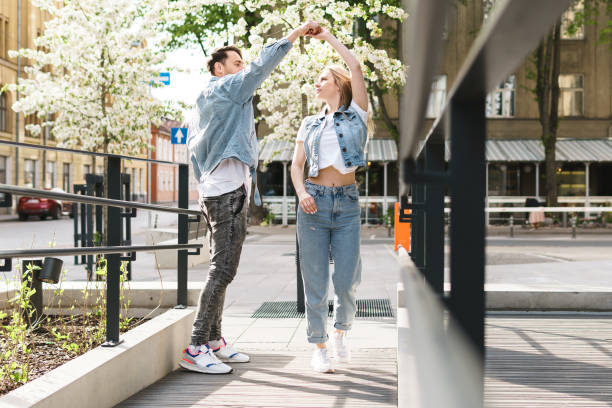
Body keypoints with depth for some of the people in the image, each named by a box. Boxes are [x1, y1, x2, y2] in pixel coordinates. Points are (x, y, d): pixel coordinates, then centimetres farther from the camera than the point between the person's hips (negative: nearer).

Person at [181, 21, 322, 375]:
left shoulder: (204, 101, 22)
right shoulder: (226, 88, -5)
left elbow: (193, 146, 23)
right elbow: (261, 67, -15)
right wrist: (296, 33, -11)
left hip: (216, 191, 11)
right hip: (229, 190, -11)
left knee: (221, 268, 12)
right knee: (224, 269, -12)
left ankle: (213, 340, 17)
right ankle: (196, 349, -12)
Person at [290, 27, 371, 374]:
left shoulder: (357, 115, 7)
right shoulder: (310, 124, 15)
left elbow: (356, 67, -2)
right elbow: (296, 165, 10)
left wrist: (328, 36, 9)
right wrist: (302, 193, -10)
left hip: (347, 205, -2)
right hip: (314, 204, 2)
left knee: (347, 282, -5)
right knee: (316, 281, 0)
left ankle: (342, 331, 24)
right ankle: (320, 347, 13)